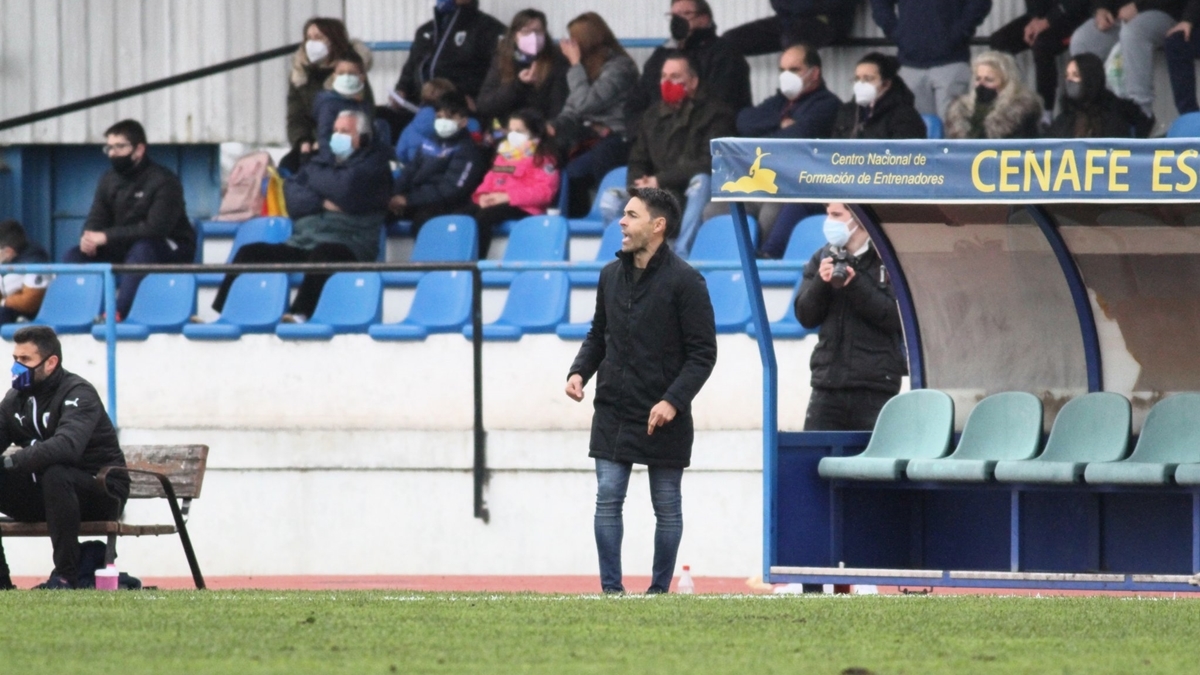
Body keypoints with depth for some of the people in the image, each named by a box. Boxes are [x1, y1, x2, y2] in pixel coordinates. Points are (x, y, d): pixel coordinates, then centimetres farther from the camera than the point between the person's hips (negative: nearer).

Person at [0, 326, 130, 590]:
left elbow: (67, 446, -36)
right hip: (42, 495, 7)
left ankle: (66, 575, -32)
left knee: (55, 474, -37)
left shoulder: (78, 394, -17)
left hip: (100, 493, -7)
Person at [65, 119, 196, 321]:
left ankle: (119, 312, -46)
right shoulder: (109, 180, 5)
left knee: (142, 250, -40)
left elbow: (155, 228, -26)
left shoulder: (163, 181, -16)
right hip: (126, 249, 7)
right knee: (74, 257, -10)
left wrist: (107, 237, -29)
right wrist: (89, 237, -20)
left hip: (172, 252, -7)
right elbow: (96, 219, 6)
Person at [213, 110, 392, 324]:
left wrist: (315, 177, 6)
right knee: (249, 253, -12)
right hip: (301, 245, 6)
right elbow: (292, 193, 12)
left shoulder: (374, 166, 8)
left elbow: (346, 188, -12)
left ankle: (299, 314, -54)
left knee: (322, 253, -40)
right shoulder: (321, 161, 25)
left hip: (349, 249, -6)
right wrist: (321, 203, -7)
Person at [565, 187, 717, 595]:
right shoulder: (611, 275, 8)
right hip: (612, 412, 5)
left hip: (663, 418, -4)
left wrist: (673, 401, -20)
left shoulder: (684, 281, -10)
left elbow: (703, 352, -10)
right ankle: (611, 589, 1)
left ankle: (660, 589, 14)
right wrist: (580, 372, 1)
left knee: (667, 507, 5)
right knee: (608, 498, -3)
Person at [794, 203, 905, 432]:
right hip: (828, 385, 4)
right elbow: (806, 316, 8)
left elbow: (896, 317, -10)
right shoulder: (823, 259, 12)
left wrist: (856, 285, -18)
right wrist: (821, 283, -10)